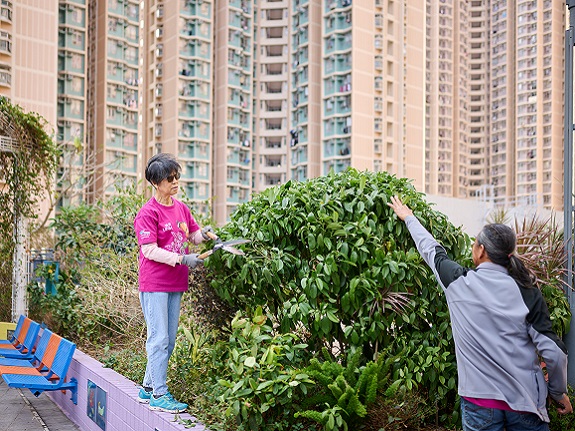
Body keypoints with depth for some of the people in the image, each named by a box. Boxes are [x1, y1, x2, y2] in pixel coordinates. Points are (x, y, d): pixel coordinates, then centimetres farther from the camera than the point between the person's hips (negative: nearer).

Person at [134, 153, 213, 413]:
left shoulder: (181, 208, 11)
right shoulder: (148, 213, -11)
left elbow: (193, 234, 20)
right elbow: (149, 250, -16)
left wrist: (203, 234, -3)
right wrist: (182, 259, -21)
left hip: (176, 283, 8)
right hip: (154, 284, -8)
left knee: (168, 340, 13)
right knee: (159, 338, -4)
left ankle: (148, 388, 25)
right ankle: (159, 395, 3)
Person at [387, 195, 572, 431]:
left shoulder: (458, 283, -7)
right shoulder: (528, 293, -7)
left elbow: (431, 250, 12)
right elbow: (554, 352, -8)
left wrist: (408, 217, 28)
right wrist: (559, 393, 10)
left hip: (479, 401, 0)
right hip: (525, 401, 1)